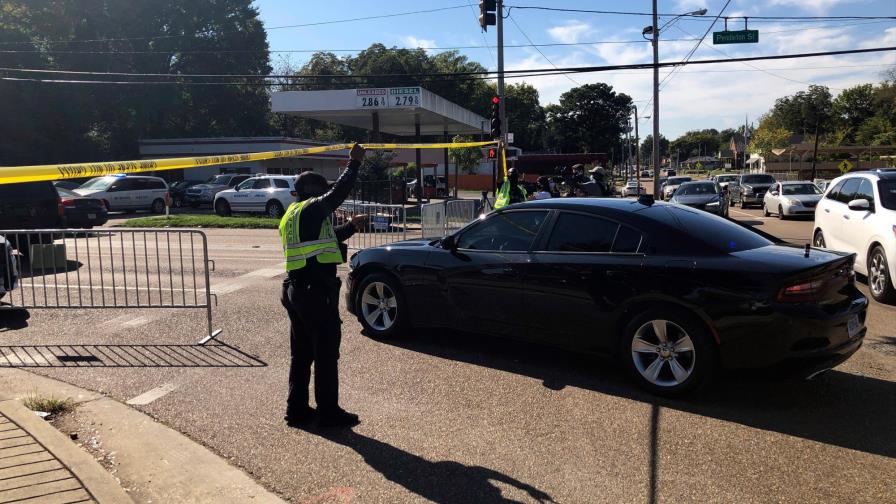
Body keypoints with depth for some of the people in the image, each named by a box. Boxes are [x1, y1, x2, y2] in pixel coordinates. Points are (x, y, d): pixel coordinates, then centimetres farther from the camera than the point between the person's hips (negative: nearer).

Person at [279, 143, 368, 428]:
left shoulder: (292, 216, 20)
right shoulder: (311, 209, -9)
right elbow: (340, 191, -16)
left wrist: (351, 227, 26)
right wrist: (354, 162, -5)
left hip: (296, 290, 10)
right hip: (317, 292, -10)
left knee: (301, 353, 16)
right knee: (326, 354, -1)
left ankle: (297, 409, 23)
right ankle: (328, 413, 6)